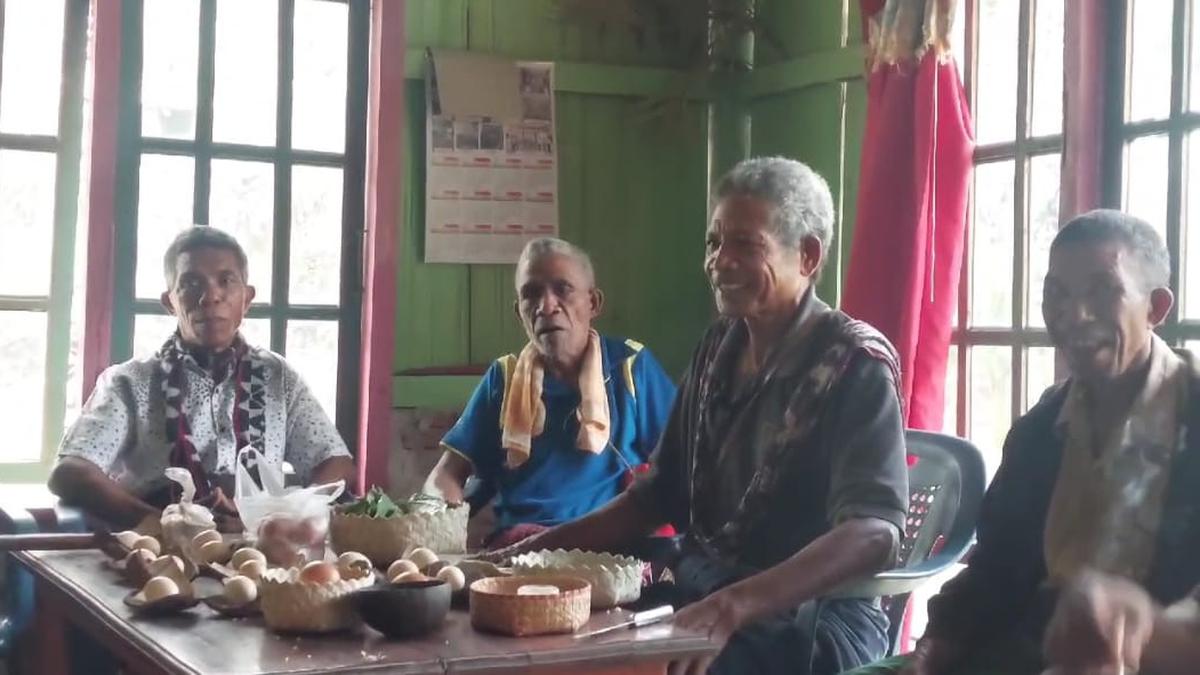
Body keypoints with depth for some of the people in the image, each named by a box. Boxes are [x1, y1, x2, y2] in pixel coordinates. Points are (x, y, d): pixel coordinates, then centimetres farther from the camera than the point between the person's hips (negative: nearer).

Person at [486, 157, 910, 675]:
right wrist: (542, 549, 6)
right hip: (700, 590, 7)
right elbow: (662, 493, 17)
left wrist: (733, 607, -37)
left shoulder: (854, 365, -12)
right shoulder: (718, 348, 9)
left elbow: (874, 533, -24)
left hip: (809, 616, -6)